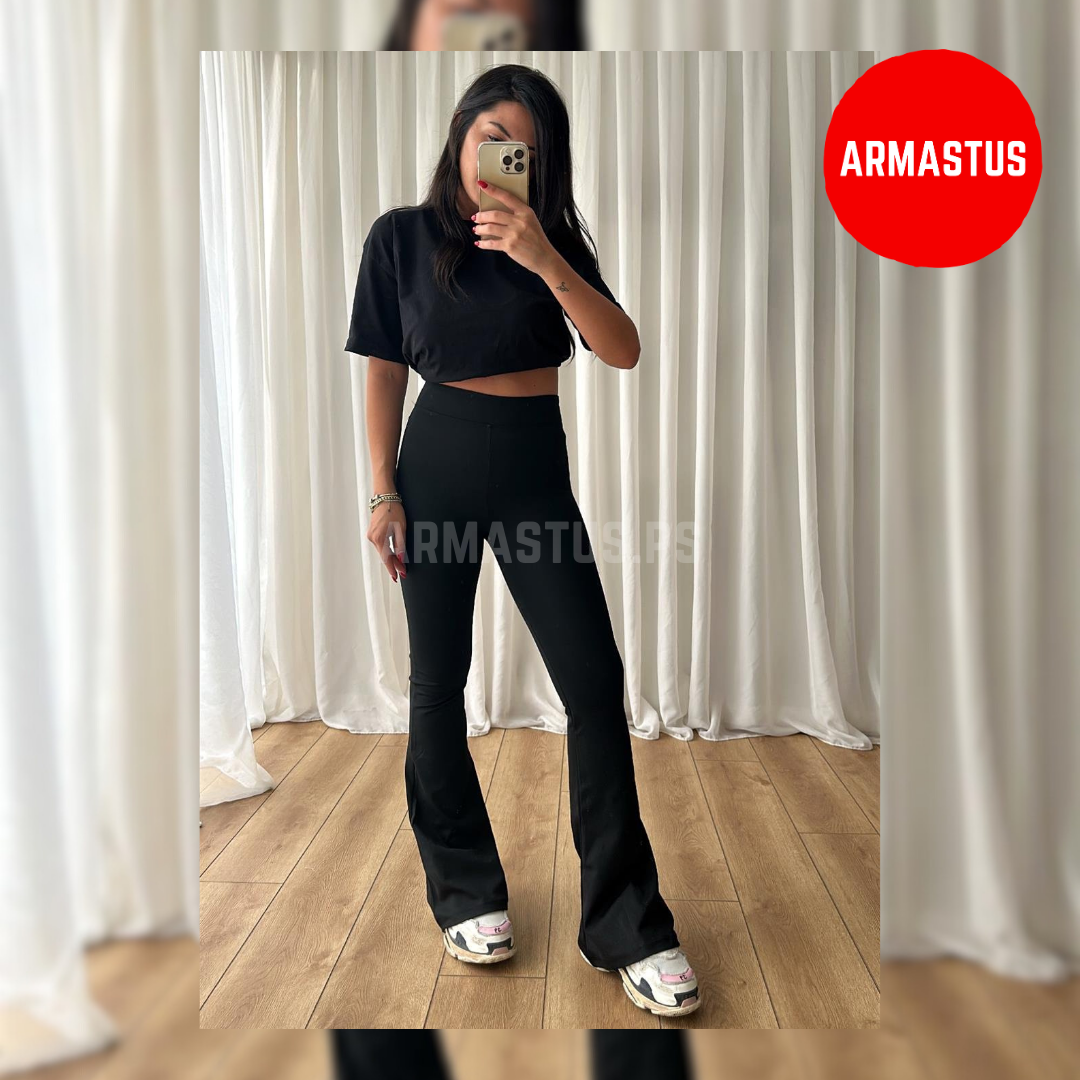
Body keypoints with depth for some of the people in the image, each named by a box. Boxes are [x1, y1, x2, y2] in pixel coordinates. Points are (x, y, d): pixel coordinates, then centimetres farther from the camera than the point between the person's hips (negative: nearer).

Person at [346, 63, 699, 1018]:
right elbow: (384, 373, 3)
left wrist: (545, 261, -20)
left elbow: (622, 351, -8)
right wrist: (384, 493, -2)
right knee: (439, 680, 4)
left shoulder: (553, 239, 5)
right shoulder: (401, 236, 2)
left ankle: (628, 926, 7)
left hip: (535, 469, 1)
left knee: (596, 681, -6)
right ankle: (466, 892, 25)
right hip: (438, 466, -1)